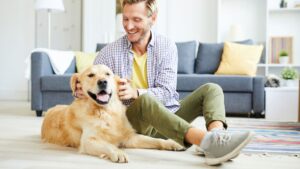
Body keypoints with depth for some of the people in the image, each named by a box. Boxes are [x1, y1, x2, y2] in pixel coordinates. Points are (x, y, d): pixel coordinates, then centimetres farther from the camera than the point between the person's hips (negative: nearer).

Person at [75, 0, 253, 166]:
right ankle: (207, 141, -56)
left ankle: (217, 135, -44)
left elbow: (166, 92, -10)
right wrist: (81, 91, -24)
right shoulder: (109, 53, -2)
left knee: (211, 89, -12)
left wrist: (136, 93, -29)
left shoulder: (167, 46, 0)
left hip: (169, 115, 3)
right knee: (146, 100, -36)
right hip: (134, 121, -3)